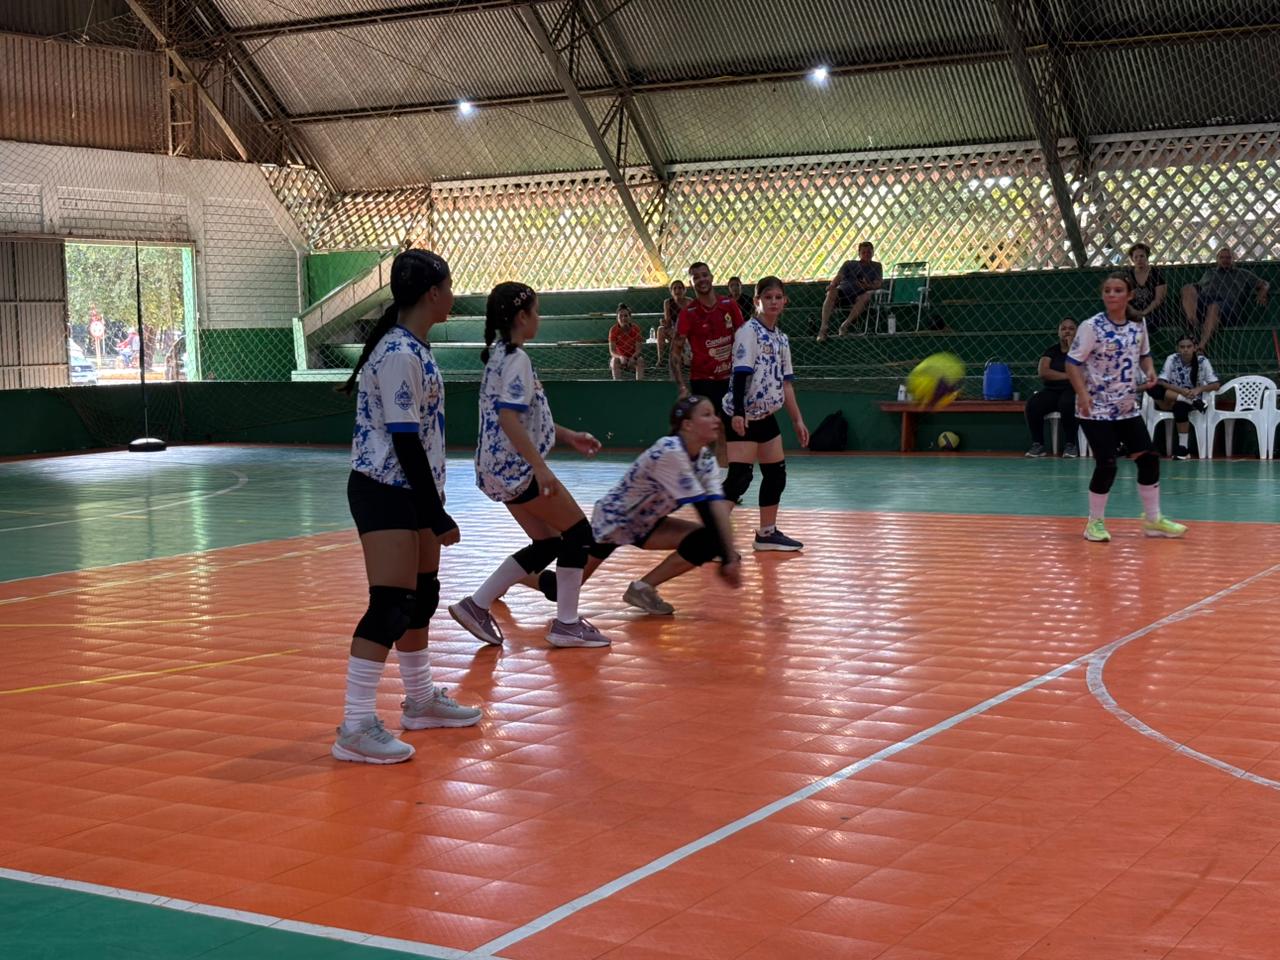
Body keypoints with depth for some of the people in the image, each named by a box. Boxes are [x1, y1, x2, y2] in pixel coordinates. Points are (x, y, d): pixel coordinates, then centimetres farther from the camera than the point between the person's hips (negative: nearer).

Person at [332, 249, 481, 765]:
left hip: (410, 489, 10)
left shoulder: (413, 347, 9)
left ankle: (421, 700, 32)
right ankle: (355, 728, -10)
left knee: (422, 595, 18)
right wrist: (437, 514, -20)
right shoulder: (399, 355, -21)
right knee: (390, 606, -13)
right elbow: (405, 441, -23)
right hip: (384, 492, -10)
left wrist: (432, 506, 19)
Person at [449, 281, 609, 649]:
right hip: (516, 466, -10)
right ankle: (566, 625, 4)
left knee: (547, 543, 14)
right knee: (578, 532, 1)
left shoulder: (500, 355, 14)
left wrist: (568, 435, 23)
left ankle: (477, 605, 11)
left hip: (498, 467, 10)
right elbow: (509, 420, -25)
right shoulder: (517, 359, -15)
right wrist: (541, 468, -26)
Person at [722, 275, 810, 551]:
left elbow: (786, 382, 17)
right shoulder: (749, 331, -10)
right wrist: (737, 412, -27)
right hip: (743, 417, -8)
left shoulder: (781, 338, 13)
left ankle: (767, 533, 23)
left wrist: (797, 420, 15)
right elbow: (741, 373, -19)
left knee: (776, 473, 12)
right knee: (739, 476, -14)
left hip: (766, 416, 9)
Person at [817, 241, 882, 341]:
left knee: (867, 295, -36)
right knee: (831, 292, -34)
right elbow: (839, 277, 7)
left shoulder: (876, 266, 21)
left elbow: (877, 285, 5)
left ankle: (845, 325, -43)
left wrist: (868, 286, -19)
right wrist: (832, 285, -17)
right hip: (842, 293, 1)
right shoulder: (849, 264, 23)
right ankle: (823, 329, -45)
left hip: (858, 296, -1)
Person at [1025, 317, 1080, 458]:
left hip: (1073, 390, -3)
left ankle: (1070, 444, -23)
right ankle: (1037, 444, -14)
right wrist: (1067, 376, -8)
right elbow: (1043, 372, -2)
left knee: (1066, 404, -39)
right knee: (1033, 405, -28)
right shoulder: (1051, 351, 14)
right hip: (1052, 391, 3)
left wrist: (1071, 348, -7)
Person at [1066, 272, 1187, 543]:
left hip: (1127, 407, 6)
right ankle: (1095, 522, 9)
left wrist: (1149, 371, -4)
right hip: (1096, 409, -6)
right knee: (1106, 465, -9)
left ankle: (1153, 519, 17)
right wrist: (1082, 395, -25)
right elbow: (1072, 363, -13)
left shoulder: (1138, 324, 3)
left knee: (1149, 458, 3)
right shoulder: (1092, 327, -13)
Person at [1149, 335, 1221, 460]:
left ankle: (1183, 447, -28)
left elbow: (1216, 384, -6)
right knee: (1153, 388, -30)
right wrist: (1181, 391, -27)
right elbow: (1161, 383, -13)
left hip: (1193, 398, -1)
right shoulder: (1171, 359, -7)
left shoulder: (1202, 361, -8)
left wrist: (1198, 389, -25)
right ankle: (1191, 401, -32)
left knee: (1180, 406, -39)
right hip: (1171, 399, 1)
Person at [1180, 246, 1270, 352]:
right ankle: (1193, 324, -51)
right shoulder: (1209, 272, 39)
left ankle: (1201, 346, -55)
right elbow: (1199, 287, 34)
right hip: (1204, 302, 3)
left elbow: (1264, 285, 28)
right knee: (1188, 289, -29)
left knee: (1214, 307, -41)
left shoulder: (1243, 274, 31)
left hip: (1228, 304, -3)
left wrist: (1262, 294, 6)